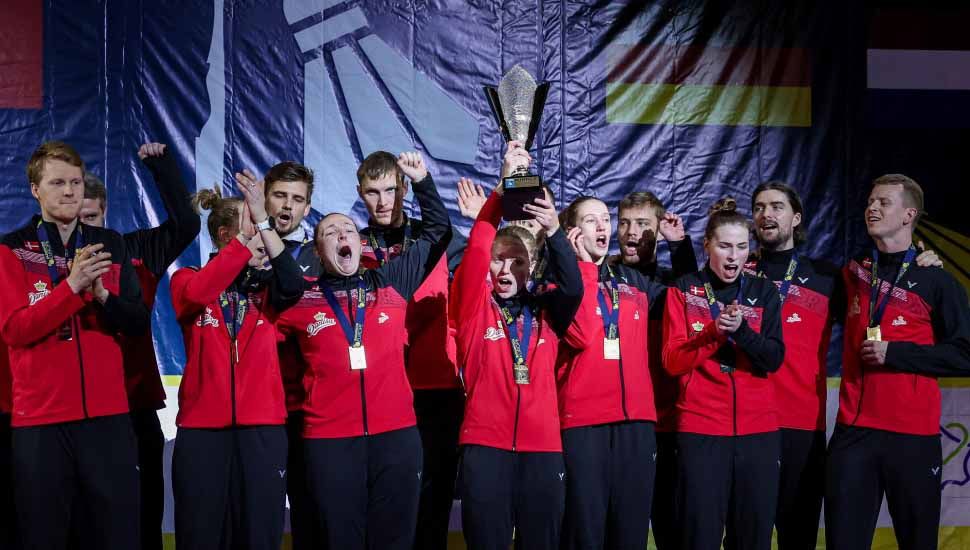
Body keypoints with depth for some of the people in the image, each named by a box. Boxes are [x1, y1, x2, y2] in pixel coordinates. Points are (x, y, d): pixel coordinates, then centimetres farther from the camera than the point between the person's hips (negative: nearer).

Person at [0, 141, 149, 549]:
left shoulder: (110, 245, 10)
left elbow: (138, 323, 5)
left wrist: (101, 295, -13)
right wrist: (71, 286, -21)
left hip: (108, 415, 3)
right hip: (40, 417, -2)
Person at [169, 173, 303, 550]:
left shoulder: (265, 286, 11)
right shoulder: (187, 279, 4)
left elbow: (294, 288, -11)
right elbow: (198, 294, -19)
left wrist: (264, 221, -16)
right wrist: (248, 235, -21)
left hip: (262, 428, 2)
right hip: (203, 428, -2)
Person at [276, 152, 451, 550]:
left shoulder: (390, 283, 10)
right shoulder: (300, 298, 5)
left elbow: (437, 232, 17)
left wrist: (422, 181, 13)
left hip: (396, 432, 2)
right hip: (329, 438, -2)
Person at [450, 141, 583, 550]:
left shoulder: (546, 310, 9)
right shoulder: (475, 305, 4)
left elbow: (573, 287, -9)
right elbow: (476, 249, -8)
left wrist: (553, 231, -24)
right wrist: (503, 184, -16)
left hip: (542, 444, 2)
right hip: (485, 444, -2)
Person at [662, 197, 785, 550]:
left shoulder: (764, 292, 8)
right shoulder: (684, 291, 2)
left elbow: (774, 359, -2)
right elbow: (672, 362, -5)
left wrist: (741, 330, -18)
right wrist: (714, 333, -19)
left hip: (758, 429, 2)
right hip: (701, 429, -2)